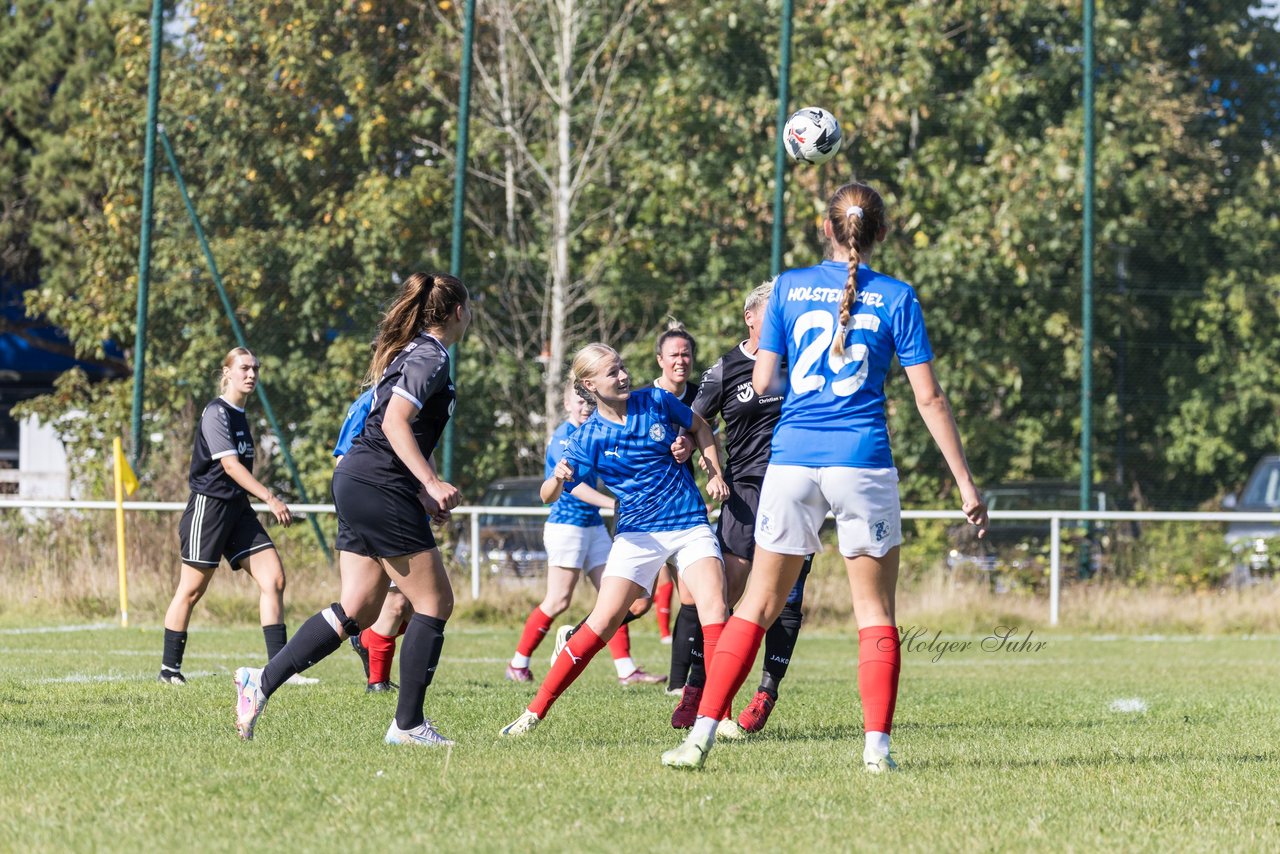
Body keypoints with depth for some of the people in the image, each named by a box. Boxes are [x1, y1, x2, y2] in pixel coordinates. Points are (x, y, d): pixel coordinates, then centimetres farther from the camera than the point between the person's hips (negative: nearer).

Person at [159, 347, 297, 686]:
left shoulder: (240, 416, 16)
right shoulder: (216, 412, -10)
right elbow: (230, 465, -19)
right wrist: (271, 499, -23)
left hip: (237, 509, 8)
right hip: (209, 505, -8)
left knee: (274, 578, -5)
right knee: (191, 590, -2)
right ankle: (169, 668, 8)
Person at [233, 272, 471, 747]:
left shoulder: (411, 352, 20)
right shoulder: (431, 356, -11)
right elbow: (395, 423, -21)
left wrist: (424, 493, 23)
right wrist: (432, 483, -25)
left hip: (356, 484, 10)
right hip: (380, 489, -10)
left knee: (356, 610, 8)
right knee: (434, 604, -2)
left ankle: (262, 682, 1)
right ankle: (408, 724, 1)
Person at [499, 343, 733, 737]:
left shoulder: (656, 401, -1)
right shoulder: (589, 437, -5)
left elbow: (700, 427, 19)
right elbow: (548, 495, -6)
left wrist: (715, 475, 7)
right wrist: (559, 478, -29)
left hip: (691, 524, 1)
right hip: (637, 534, -1)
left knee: (713, 605, -20)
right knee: (604, 620, -13)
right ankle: (536, 710, -6)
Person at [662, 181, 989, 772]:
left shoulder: (788, 287, 5)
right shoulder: (896, 298, 1)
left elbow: (762, 384, 7)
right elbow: (929, 398, -1)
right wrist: (964, 482, 3)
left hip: (792, 458, 2)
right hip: (862, 462, -2)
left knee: (759, 604, 8)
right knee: (874, 613, 7)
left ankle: (702, 734, 1)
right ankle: (876, 746, -2)